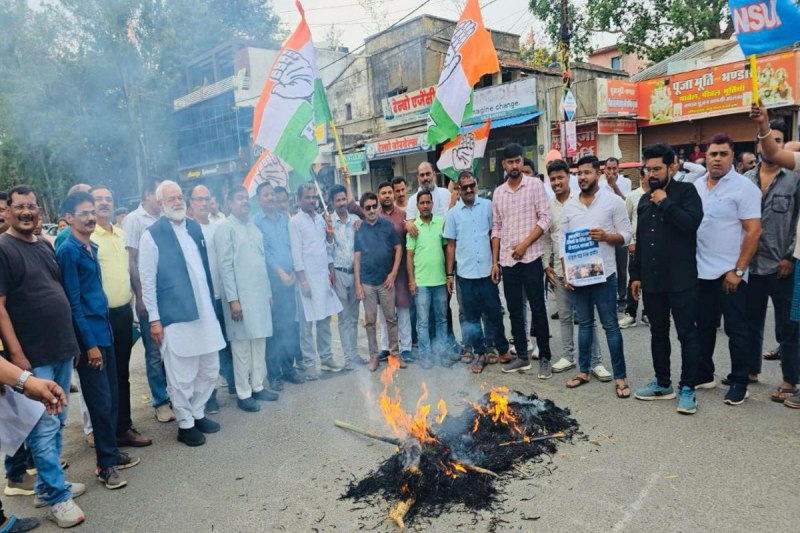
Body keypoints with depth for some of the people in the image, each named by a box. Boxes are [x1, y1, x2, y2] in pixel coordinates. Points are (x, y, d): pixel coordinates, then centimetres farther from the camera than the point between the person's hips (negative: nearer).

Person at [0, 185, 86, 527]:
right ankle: (57, 497, 10)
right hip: (33, 355, -7)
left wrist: (72, 340, 16)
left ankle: (47, 485, 29)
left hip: (62, 349, 7)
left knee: (56, 422, 15)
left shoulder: (46, 246, 12)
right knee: (44, 426, -1)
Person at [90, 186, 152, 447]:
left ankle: (123, 422, 28)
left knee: (123, 371, 16)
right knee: (109, 375, 4)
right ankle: (119, 429, 14)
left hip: (124, 311, 7)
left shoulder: (121, 234, 11)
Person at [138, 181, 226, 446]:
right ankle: (185, 424, 21)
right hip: (175, 316, -6)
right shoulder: (152, 235, -7)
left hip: (204, 312, 6)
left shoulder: (195, 227, 10)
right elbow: (147, 281, -7)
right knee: (181, 376, 3)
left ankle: (198, 413, 33)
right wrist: (154, 319, -9)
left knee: (210, 370, 14)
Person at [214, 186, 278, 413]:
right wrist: (233, 299, -15)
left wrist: (268, 292, 13)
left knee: (259, 343, 10)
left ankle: (257, 386, 21)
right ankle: (243, 394, 11)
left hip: (260, 294, 6)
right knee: (241, 346, 1)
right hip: (240, 295, -6)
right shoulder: (225, 227, -5)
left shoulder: (253, 226, 13)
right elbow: (225, 265, -11)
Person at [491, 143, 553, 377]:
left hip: (531, 258, -4)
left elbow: (544, 219, -7)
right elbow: (496, 228, 13)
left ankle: (544, 358, 11)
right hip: (507, 261, 4)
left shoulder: (535, 185, -1)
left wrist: (524, 244, -16)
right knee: (515, 311, 10)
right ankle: (521, 356, 22)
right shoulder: (498, 192, 11)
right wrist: (495, 261, 9)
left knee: (538, 309, 0)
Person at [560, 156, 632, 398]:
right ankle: (583, 371, 23)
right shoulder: (569, 205, 8)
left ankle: (620, 377, 10)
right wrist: (566, 274, 3)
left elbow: (626, 235, -2)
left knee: (610, 325, 1)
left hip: (603, 273, -3)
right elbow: (563, 241, 9)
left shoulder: (613, 201, -2)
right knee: (584, 323, 13)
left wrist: (606, 236, -22)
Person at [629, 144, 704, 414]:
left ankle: (688, 388, 10)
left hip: (681, 280, -6)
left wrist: (665, 202, -14)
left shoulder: (686, 191, -3)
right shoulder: (645, 200, 14)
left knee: (687, 335, 1)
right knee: (658, 333, 13)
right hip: (652, 279, 6)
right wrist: (636, 275, 15)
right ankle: (663, 383, 25)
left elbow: (691, 222, -23)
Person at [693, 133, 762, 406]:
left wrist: (738, 271, -15)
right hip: (701, 271, 5)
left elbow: (753, 232, -12)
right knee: (704, 327, 15)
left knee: (736, 330, 5)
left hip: (730, 273, -5)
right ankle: (703, 375, 28)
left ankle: (739, 382, 18)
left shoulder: (744, 187, -9)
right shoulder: (696, 186, 7)